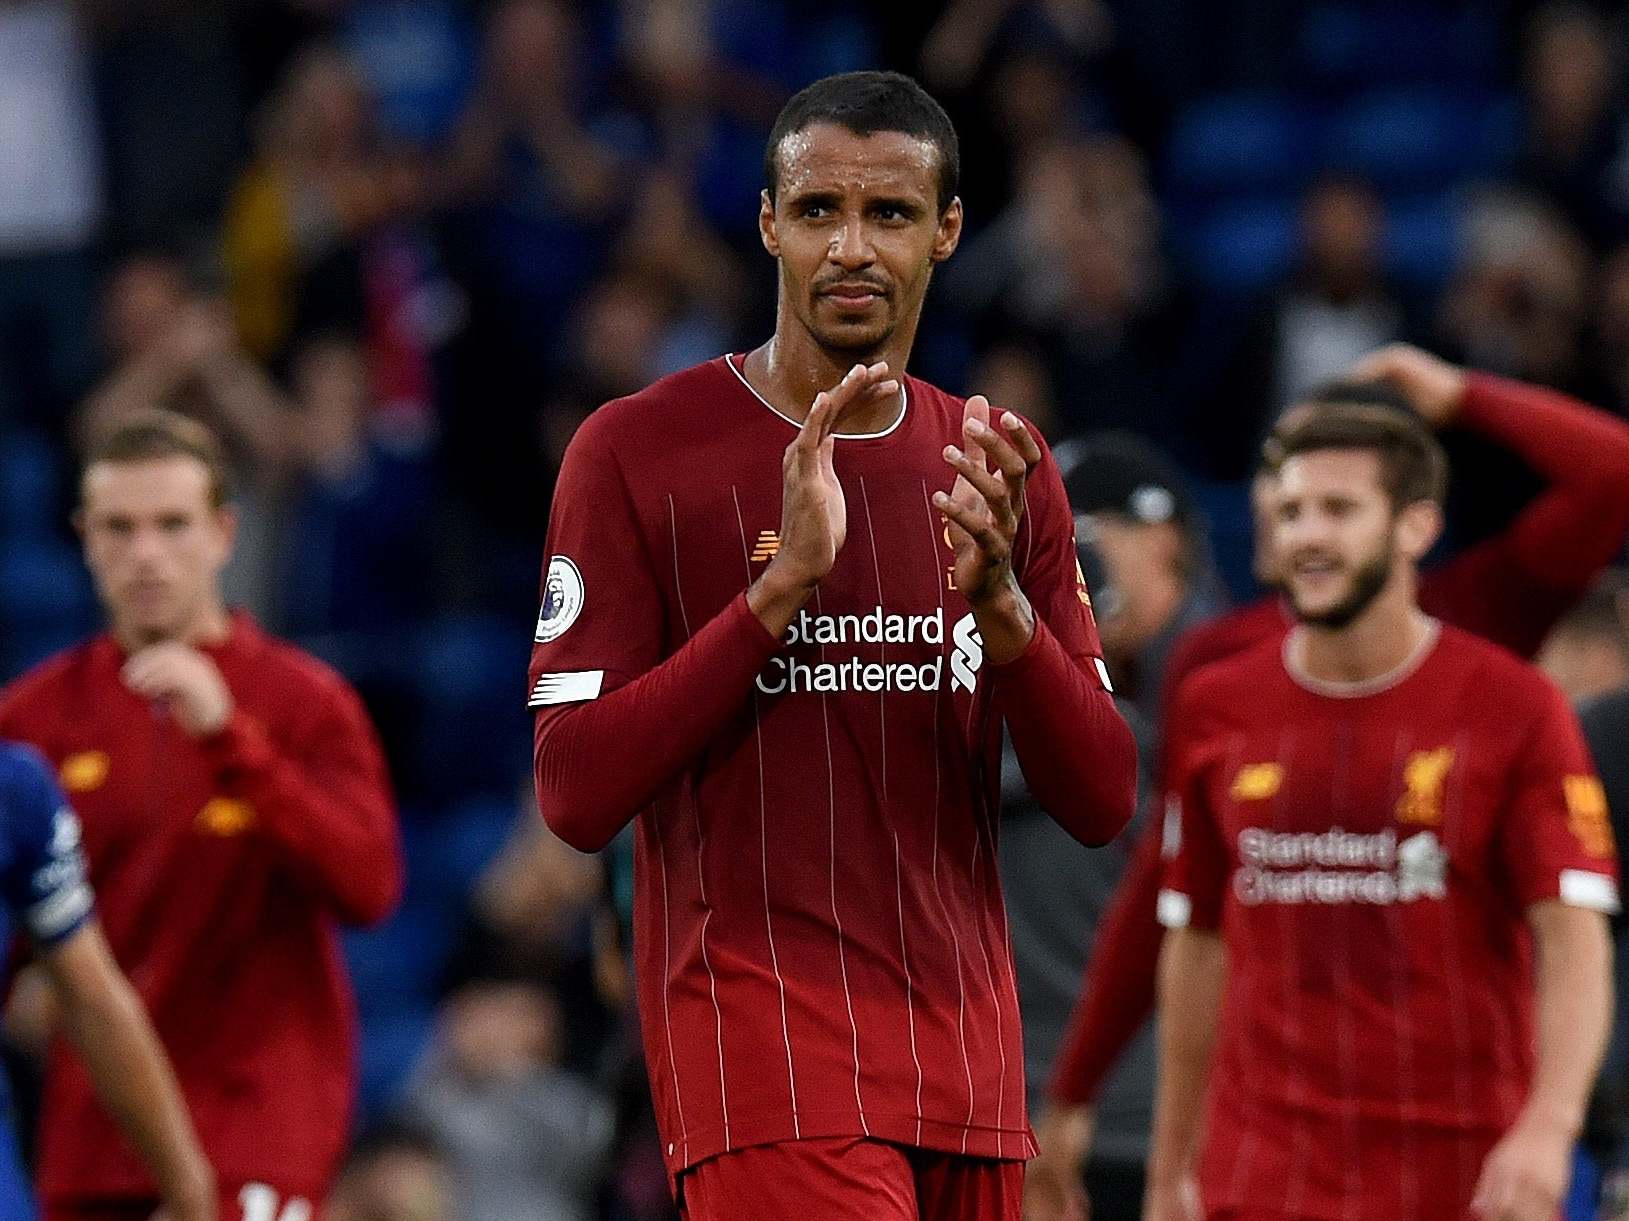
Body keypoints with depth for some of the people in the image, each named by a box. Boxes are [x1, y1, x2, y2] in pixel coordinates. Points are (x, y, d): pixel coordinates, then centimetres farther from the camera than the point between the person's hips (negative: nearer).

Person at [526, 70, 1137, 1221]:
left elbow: (1102, 803, 7)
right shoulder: (636, 453, -3)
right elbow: (577, 796, -11)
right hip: (759, 1031, -5)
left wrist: (999, 599, -11)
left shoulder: (997, 469, 11)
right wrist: (785, 582, -18)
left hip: (967, 1059, 5)